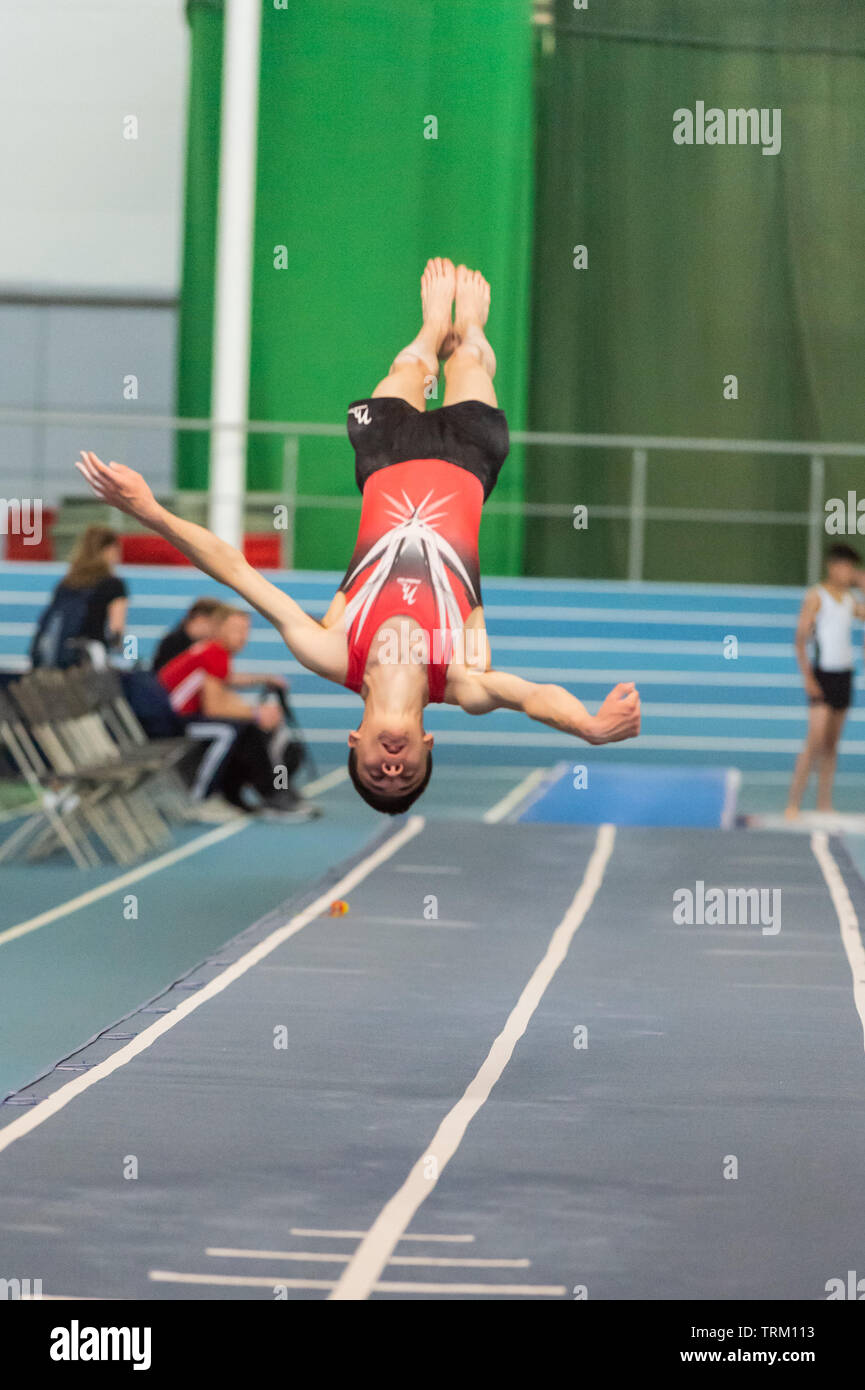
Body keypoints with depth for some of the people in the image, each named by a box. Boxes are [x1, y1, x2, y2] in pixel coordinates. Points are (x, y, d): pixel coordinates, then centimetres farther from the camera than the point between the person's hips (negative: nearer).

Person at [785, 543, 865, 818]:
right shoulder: (816, 596, -7)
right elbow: (801, 639, -8)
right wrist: (807, 678, -14)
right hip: (823, 673, -6)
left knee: (832, 743, 7)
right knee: (816, 740, -14)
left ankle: (824, 804, 10)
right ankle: (793, 803, -11)